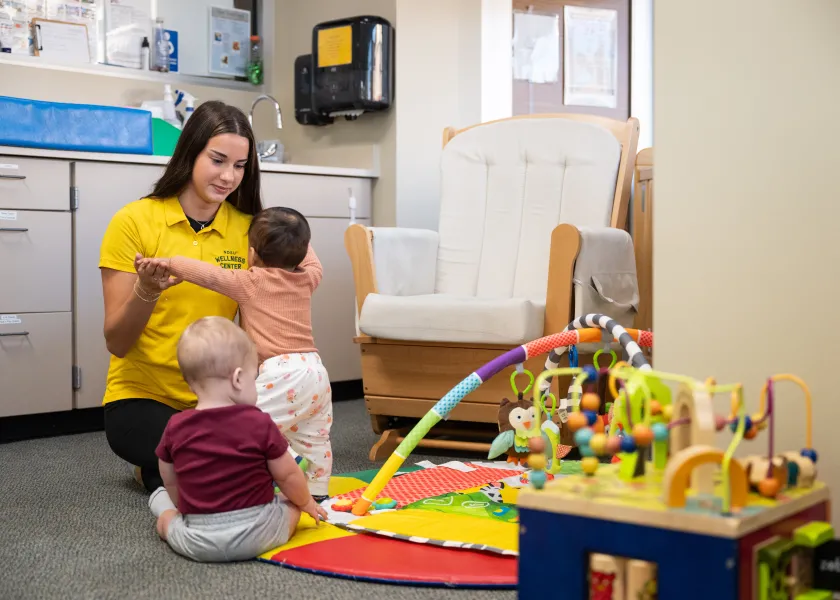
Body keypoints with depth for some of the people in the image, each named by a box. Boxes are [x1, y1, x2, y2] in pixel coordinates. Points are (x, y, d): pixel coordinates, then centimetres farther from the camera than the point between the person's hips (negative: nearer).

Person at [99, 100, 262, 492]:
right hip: (143, 398, -4)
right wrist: (145, 292, -28)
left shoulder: (247, 229, 1)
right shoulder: (135, 221, -8)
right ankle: (154, 471, 5)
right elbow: (116, 343, -9)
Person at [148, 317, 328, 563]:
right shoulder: (259, 424, -11)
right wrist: (306, 502, 17)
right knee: (292, 502, 23)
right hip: (255, 535, -2)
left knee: (161, 496, 26)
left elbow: (171, 483, 6)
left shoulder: (175, 428, -5)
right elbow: (288, 475, -2)